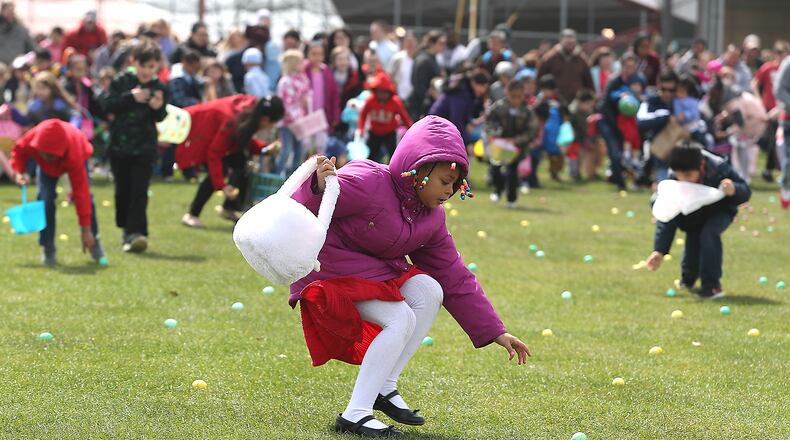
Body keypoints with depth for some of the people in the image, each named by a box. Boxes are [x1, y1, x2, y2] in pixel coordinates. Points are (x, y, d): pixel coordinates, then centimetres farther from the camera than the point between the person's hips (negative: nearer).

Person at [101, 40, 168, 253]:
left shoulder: (159, 88, -1)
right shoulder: (122, 81, -2)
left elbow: (160, 118, 4)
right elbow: (108, 105, -9)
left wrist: (158, 107, -19)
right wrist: (131, 98, -20)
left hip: (145, 148, -1)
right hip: (119, 145, 1)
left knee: (139, 191, -10)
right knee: (123, 190, 10)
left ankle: (135, 233, -16)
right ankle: (127, 229, 26)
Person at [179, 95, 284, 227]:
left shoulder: (253, 107, -13)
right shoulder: (233, 121, -37)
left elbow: (244, 139, 4)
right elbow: (214, 153, -31)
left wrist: (264, 148, -11)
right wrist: (222, 186, -31)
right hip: (198, 133, -9)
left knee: (239, 162, -2)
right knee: (220, 170, -18)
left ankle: (229, 208, 10)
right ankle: (191, 215, -11)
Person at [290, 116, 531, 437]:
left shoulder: (431, 219, 3)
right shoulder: (367, 184, -23)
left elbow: (455, 280, 7)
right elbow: (299, 206, -27)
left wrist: (496, 332, 4)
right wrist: (319, 187, -52)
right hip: (329, 271, -8)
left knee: (430, 292, -13)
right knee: (401, 320, -23)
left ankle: (384, 387, -3)